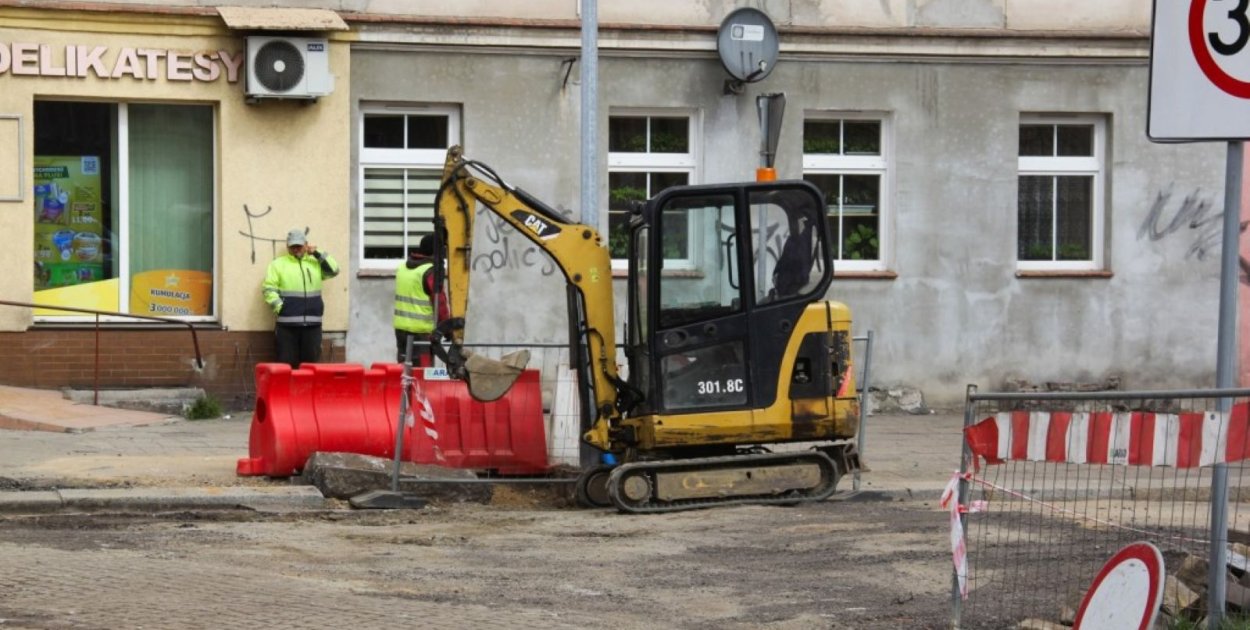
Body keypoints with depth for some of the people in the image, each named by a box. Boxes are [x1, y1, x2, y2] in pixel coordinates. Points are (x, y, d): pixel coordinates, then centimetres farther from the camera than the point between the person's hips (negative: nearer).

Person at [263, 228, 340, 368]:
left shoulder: (316, 263, 17)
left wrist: (318, 254, 3)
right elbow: (269, 289, 0)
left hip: (312, 324, 3)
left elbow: (333, 270, 6)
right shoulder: (278, 264, 6)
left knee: (311, 362, 4)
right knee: (287, 363, -3)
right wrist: (279, 307, -12)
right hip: (287, 325, -3)